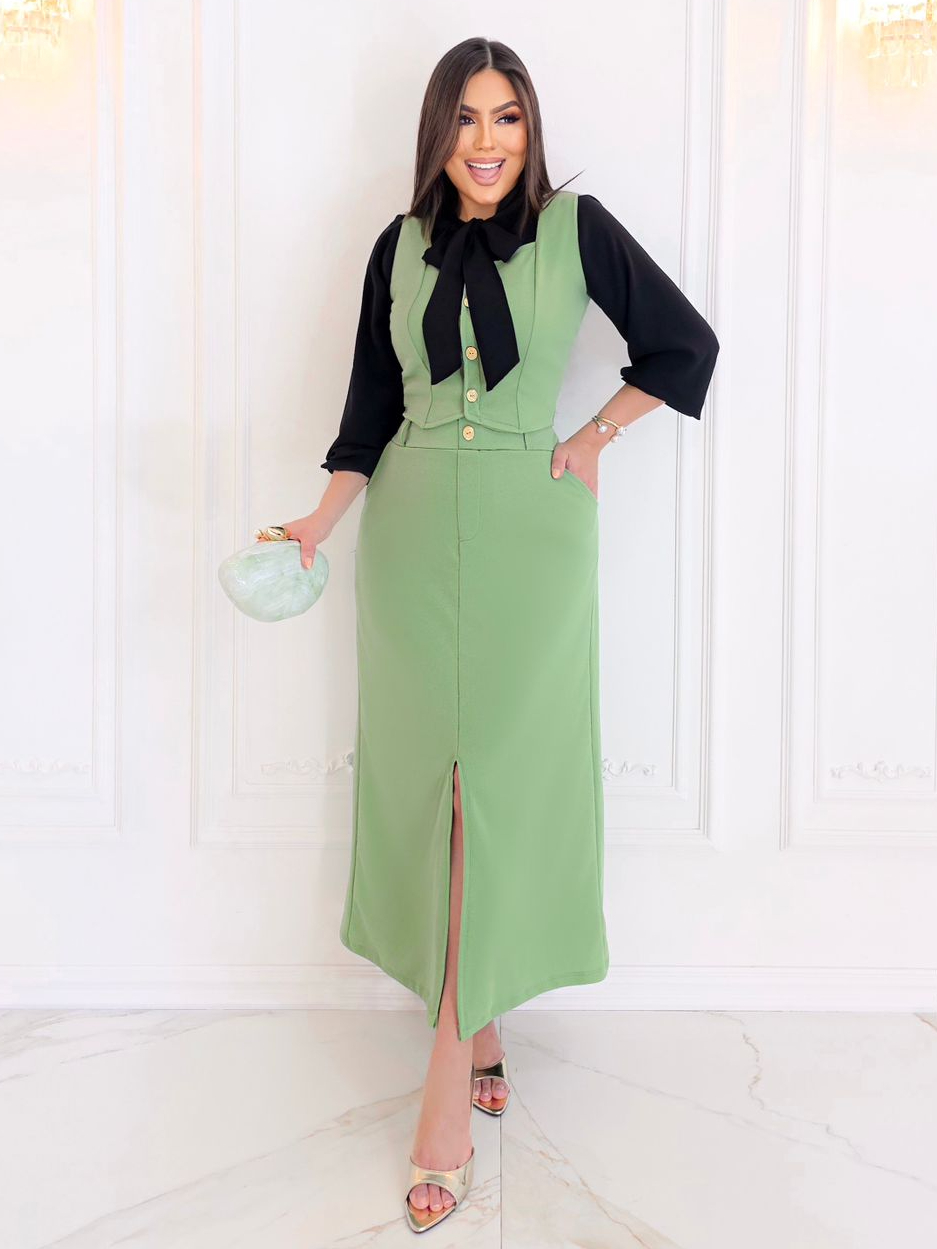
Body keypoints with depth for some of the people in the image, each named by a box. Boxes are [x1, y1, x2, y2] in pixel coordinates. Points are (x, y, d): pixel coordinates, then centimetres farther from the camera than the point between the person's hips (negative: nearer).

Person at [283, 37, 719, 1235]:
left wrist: (595, 436, 2)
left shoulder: (575, 226, 1)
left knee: (497, 773, -7)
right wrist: (316, 524, 0)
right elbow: (371, 408, 11)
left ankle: (448, 1079, -3)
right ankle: (478, 1031, 19)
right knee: (428, 768, 3)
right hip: (416, 528, 3)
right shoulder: (400, 247, 9)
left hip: (529, 526, -3)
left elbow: (684, 343, 9)